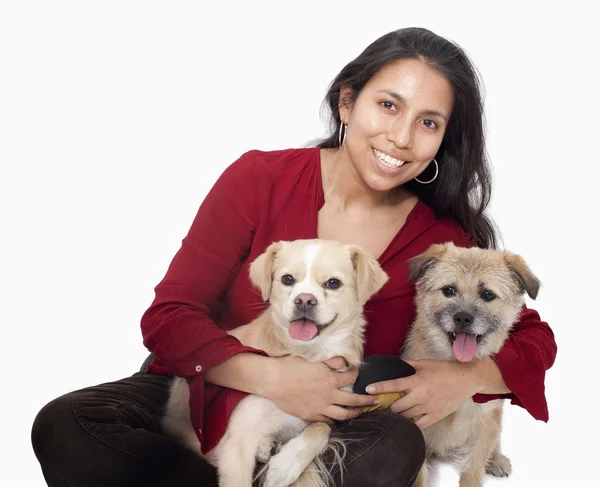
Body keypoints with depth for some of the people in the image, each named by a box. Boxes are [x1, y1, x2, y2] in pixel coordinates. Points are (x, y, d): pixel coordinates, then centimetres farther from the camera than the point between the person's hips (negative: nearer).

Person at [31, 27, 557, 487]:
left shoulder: (441, 237, -6)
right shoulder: (259, 179, -10)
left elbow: (534, 339, 3)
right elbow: (168, 316, -11)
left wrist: (467, 378, -21)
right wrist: (266, 375, -29)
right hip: (209, 398, 1)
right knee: (66, 425, -25)